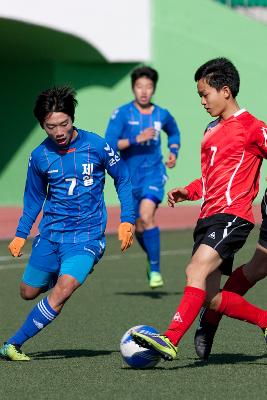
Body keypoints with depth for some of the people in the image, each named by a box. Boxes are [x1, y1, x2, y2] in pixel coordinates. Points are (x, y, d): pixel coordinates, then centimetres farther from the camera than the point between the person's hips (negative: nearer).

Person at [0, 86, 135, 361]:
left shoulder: (96, 146, -9)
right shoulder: (40, 156, -1)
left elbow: (122, 179, 5)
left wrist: (127, 220, -2)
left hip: (87, 235, -3)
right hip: (50, 233, 4)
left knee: (61, 293, -21)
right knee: (28, 292, 10)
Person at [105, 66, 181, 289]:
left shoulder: (162, 115, 3)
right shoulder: (122, 114, -5)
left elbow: (174, 132, 25)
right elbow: (109, 144, -14)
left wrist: (174, 152, 8)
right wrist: (136, 139, -23)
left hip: (154, 173, -1)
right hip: (130, 176, 1)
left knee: (146, 216, -24)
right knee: (139, 228, 12)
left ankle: (155, 270, -18)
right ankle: (151, 258, 43)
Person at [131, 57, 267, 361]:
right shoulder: (211, 130, 21)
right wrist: (189, 192, 14)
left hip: (232, 214, -9)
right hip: (208, 216, 9)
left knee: (197, 268, -27)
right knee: (210, 298, 6)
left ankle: (170, 340, -37)